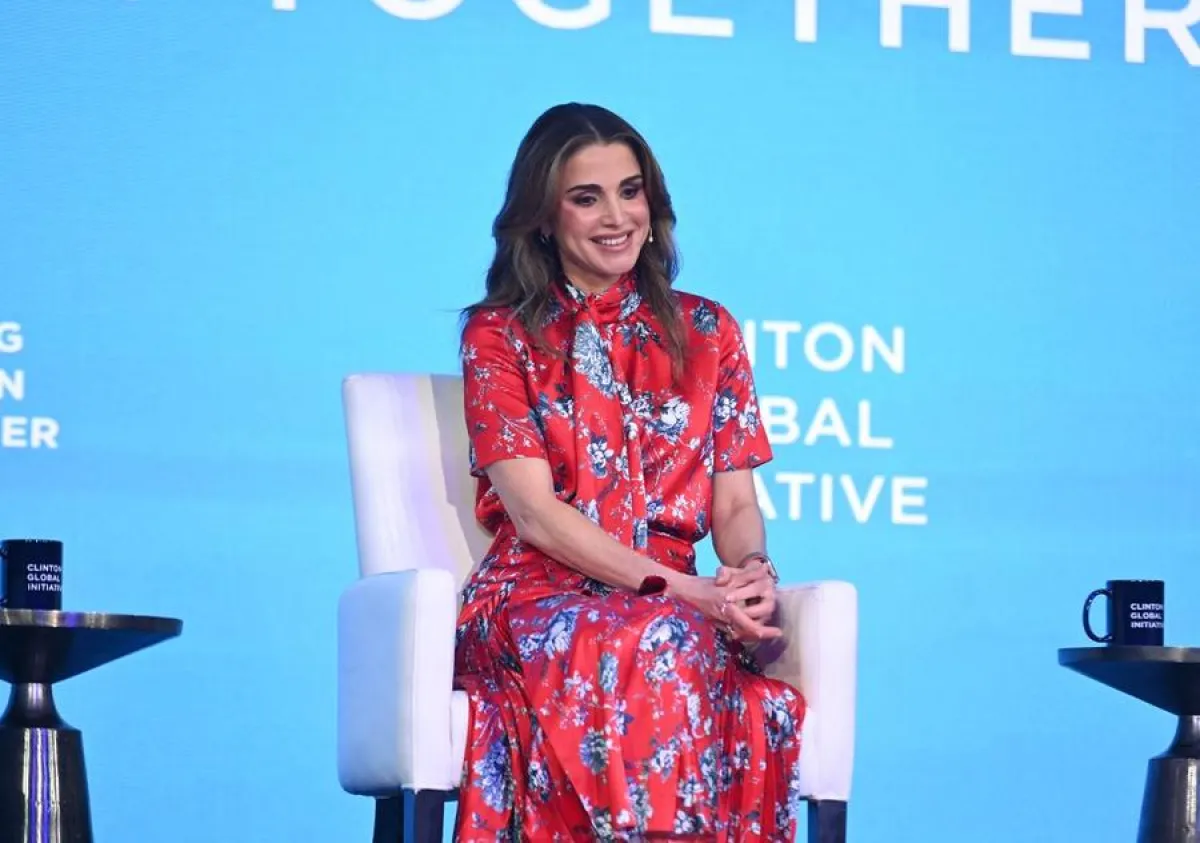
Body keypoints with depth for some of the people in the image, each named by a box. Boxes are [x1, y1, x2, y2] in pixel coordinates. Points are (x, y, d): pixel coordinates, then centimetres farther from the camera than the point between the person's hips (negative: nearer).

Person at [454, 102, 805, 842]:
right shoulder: (499, 336, 7)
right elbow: (535, 512, -4)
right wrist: (686, 591, -16)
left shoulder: (705, 332, 17)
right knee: (653, 647, -39)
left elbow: (736, 503, 13)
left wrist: (752, 571, -13)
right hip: (537, 599, -2)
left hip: (681, 606, 2)